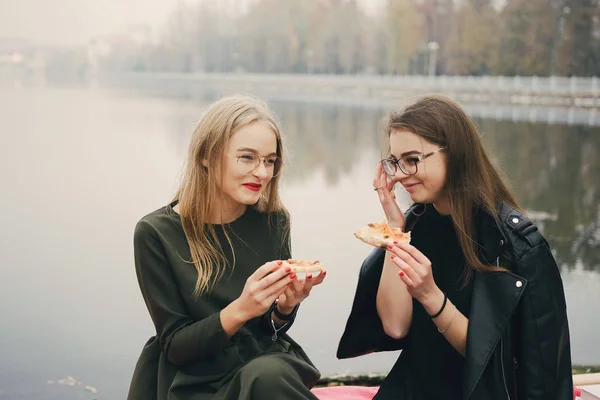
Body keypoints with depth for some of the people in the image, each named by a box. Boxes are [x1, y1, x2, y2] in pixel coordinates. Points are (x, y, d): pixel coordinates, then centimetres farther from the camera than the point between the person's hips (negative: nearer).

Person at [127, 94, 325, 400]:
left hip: (265, 363, 3)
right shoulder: (156, 233, -12)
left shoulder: (273, 221, -3)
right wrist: (240, 310, -26)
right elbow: (174, 344, -10)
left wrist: (285, 305, -17)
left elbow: (272, 329, 6)